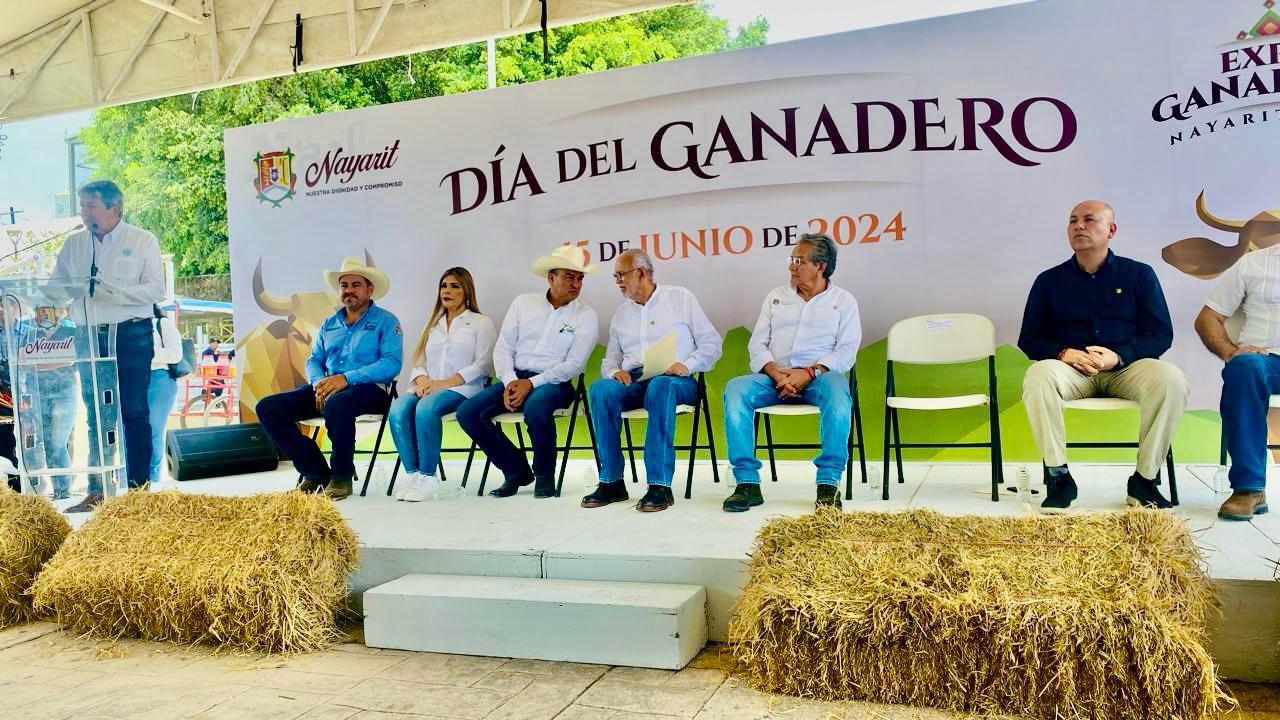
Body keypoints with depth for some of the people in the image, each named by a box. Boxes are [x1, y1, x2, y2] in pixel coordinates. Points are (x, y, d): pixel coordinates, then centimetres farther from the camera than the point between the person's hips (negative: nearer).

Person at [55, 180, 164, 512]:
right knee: (95, 416, 8)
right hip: (90, 336, 4)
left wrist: (106, 290, -20)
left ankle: (136, 487, 7)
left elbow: (155, 290, -10)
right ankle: (97, 490, 15)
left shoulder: (143, 241, -1)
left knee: (134, 412, 0)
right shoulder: (73, 245, 11)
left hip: (132, 336, -4)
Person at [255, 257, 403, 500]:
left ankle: (342, 476, -18)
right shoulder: (329, 324, 23)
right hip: (326, 387, 7)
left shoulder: (385, 321, 4)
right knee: (267, 407, -11)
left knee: (336, 404, -41)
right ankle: (315, 472, -6)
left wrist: (347, 378, -20)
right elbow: (313, 361, 19)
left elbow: (391, 363, -10)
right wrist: (319, 382, -6)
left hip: (369, 389, -6)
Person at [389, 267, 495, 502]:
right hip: (428, 387, 5)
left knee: (426, 408, -36)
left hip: (461, 387, -5)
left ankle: (428, 477, -29)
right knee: (398, 409, -28)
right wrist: (422, 380, -5)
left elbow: (483, 365, -1)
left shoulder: (481, 322, 12)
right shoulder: (433, 325, 28)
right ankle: (412, 474, -26)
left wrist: (445, 382, -12)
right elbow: (419, 361, 20)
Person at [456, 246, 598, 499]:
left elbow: (574, 364, -8)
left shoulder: (585, 315, 1)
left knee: (535, 407, -38)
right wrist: (510, 381, -11)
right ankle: (516, 469, 1)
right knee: (467, 412, -15)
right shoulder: (523, 303, 10)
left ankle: (544, 475, -13)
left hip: (554, 382, -4)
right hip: (515, 378, 4)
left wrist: (531, 383, -17)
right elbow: (503, 348, 7)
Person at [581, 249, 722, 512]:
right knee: (600, 389, -29)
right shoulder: (620, 313, 22)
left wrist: (686, 365, -13)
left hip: (675, 380, -4)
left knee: (660, 386, -40)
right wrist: (614, 372, -5)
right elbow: (609, 360, 19)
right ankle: (611, 481, -26)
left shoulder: (680, 298, 9)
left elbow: (712, 343, 4)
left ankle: (660, 485, -41)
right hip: (632, 381, 4)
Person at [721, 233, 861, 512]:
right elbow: (757, 344, 11)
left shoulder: (843, 301, 13)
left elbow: (846, 351, 0)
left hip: (818, 376, -2)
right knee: (735, 389, -28)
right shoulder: (776, 297, 21)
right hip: (774, 375, 3)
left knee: (837, 390, -38)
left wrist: (808, 373, -17)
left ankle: (828, 482, -34)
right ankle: (747, 483, -28)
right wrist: (776, 373, -10)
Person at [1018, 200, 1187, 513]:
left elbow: (1161, 334, 4)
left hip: (1126, 367, 0)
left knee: (1171, 379, -32)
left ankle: (1144, 480, -17)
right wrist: (1064, 353, -12)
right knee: (1038, 375, -34)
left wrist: (1119, 356, -15)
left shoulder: (1139, 274, 11)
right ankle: (1059, 476, -24)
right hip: (1071, 370, 0)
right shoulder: (1049, 281, 12)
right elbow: (1029, 339, 9)